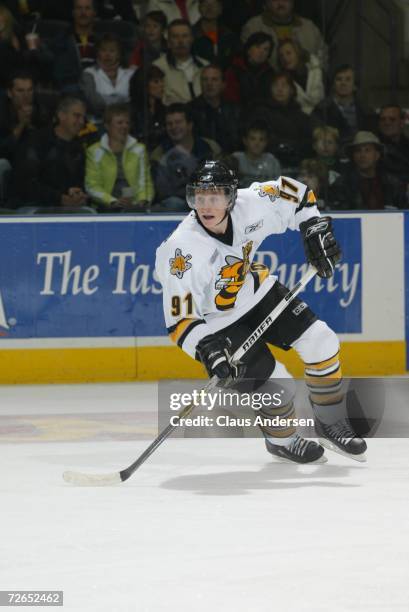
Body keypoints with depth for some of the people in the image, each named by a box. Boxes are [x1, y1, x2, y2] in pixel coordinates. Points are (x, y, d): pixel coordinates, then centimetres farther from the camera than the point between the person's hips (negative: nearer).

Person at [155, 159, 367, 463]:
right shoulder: (183, 250, -35)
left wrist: (315, 230, -8)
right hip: (218, 322, -5)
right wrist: (206, 349, -45)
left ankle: (331, 425, 17)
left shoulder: (250, 205, -23)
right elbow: (179, 321, -31)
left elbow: (294, 192, -1)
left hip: (258, 292, 5)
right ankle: (281, 441, 20)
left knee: (321, 343, -4)